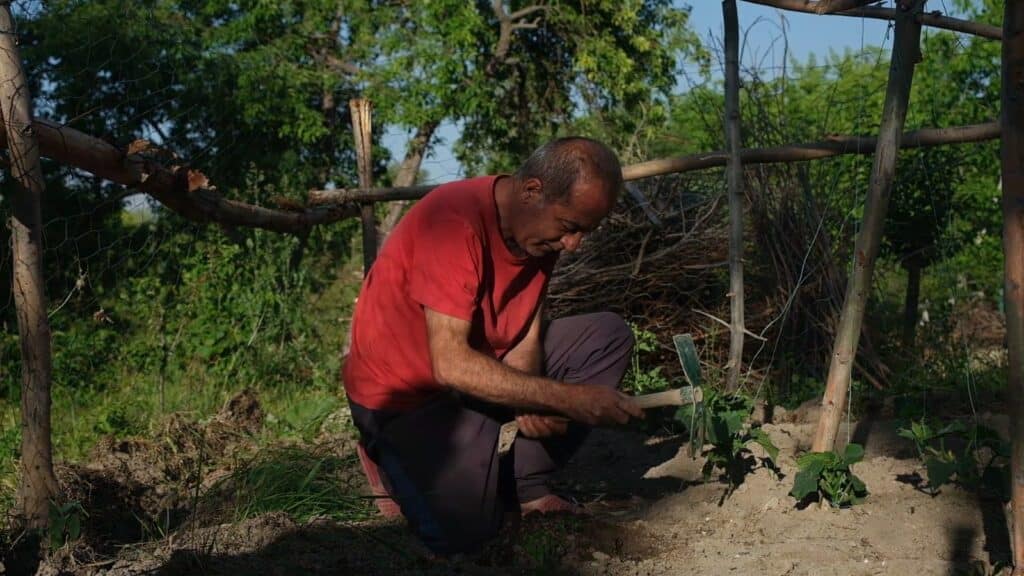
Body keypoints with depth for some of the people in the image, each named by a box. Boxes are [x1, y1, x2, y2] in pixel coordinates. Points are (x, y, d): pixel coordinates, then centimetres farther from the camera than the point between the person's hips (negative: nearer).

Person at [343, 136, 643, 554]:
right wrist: (565, 398, -36)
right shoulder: (456, 219, -30)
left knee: (608, 336, -3)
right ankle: (394, 456, 10)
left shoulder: (542, 225, -5)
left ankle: (523, 487, -1)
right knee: (463, 532, -20)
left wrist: (532, 402, -29)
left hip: (488, 366, 8)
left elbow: (525, 338, -7)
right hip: (407, 391, -7)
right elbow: (450, 365, -35)